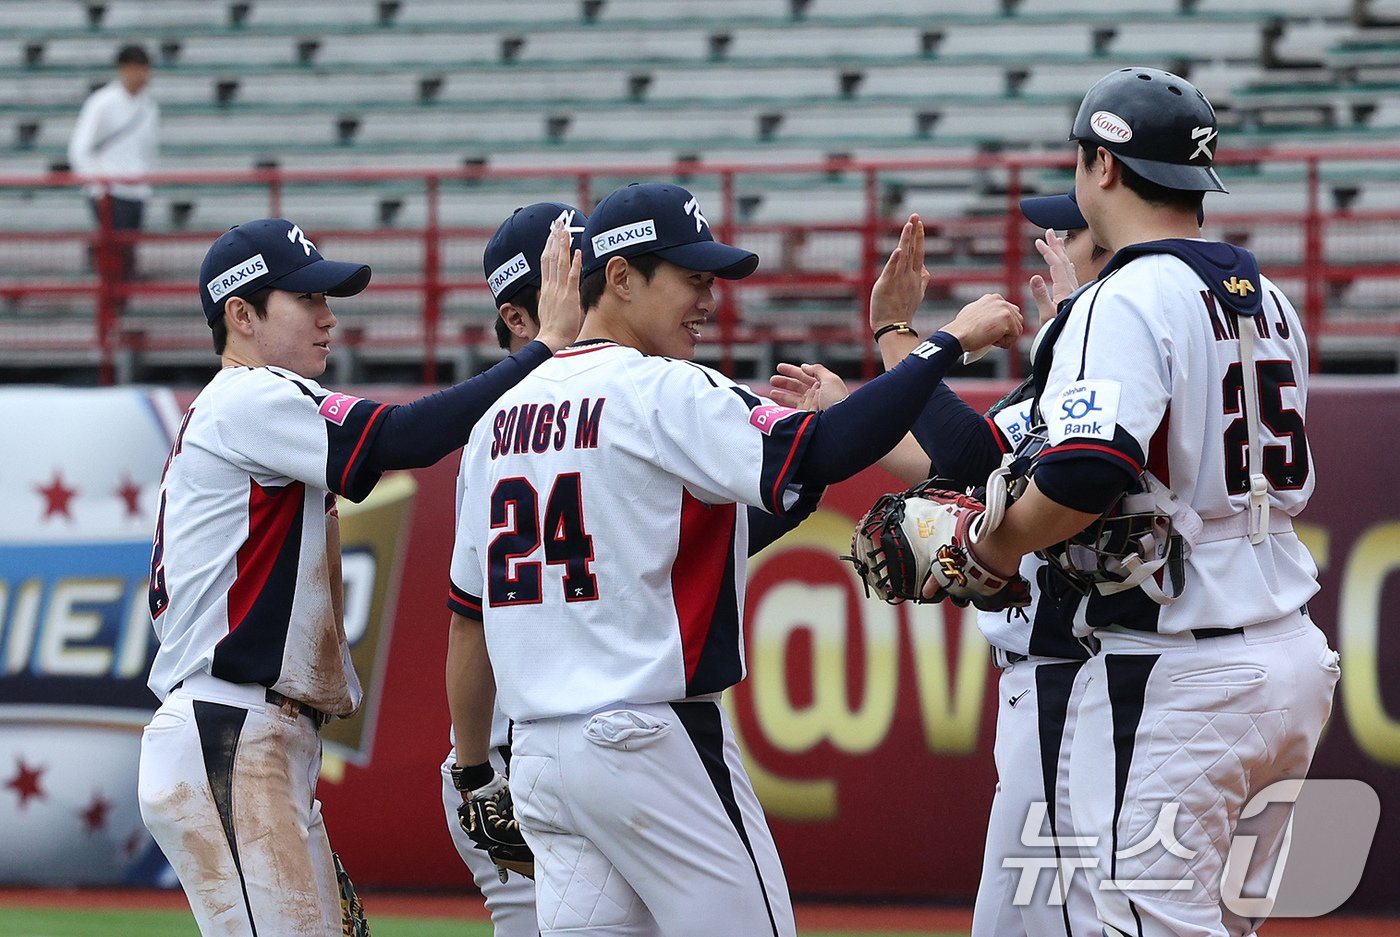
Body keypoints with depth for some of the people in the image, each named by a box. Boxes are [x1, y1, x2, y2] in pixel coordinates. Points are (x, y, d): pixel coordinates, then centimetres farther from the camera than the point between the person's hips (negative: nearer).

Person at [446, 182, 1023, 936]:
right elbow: (820, 453, -22)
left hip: (538, 756, 8)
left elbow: (468, 618, 17)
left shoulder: (504, 414, 14)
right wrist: (946, 343, -16)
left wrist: (474, 775, 25)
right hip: (652, 743, -7)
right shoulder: (662, 393, -10)